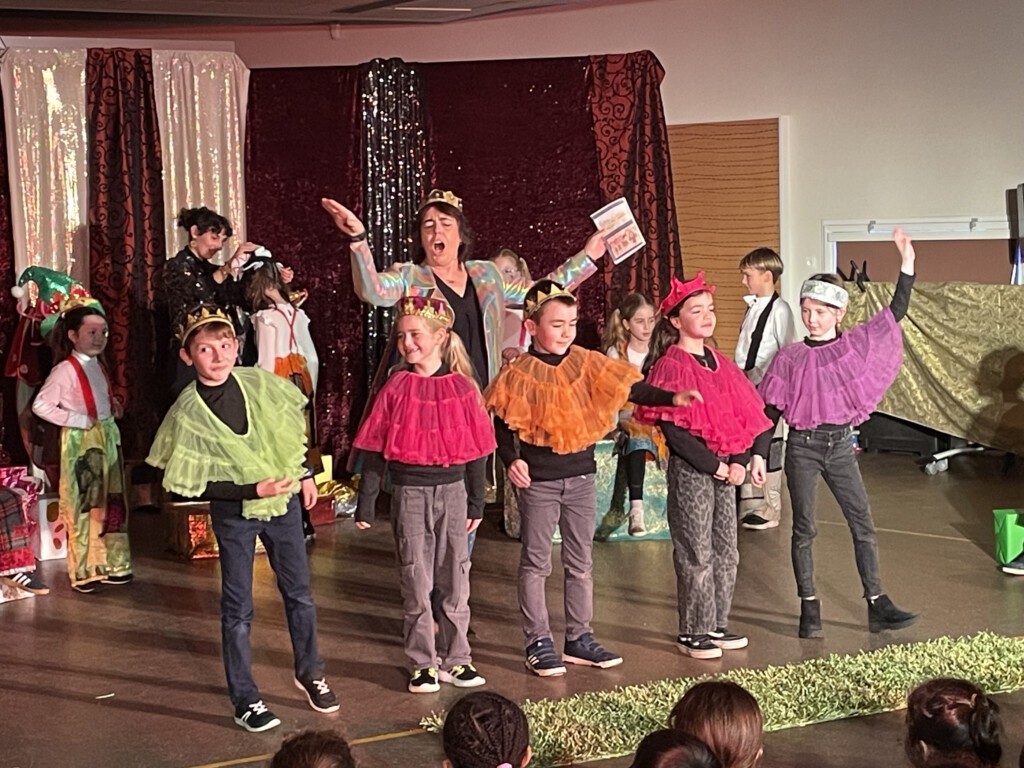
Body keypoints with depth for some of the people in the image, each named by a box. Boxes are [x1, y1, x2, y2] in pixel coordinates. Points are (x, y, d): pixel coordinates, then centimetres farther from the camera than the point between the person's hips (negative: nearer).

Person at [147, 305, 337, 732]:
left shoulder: (259, 384, -7)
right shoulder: (188, 414, -17)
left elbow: (291, 429, 11)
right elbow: (193, 485, -15)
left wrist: (305, 474, 10)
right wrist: (253, 490, -20)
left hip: (283, 502, 4)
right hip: (234, 513, -3)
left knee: (298, 592, 14)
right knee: (238, 607, 5)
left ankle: (309, 673, 34)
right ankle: (245, 699, 17)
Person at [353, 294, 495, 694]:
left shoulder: (462, 387, -1)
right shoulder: (396, 388, -3)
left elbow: (476, 449, 5)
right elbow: (375, 450, 0)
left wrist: (476, 502, 6)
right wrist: (365, 504, -1)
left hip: (452, 491, 1)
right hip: (410, 494, -1)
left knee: (455, 579, 7)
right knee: (416, 581, 4)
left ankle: (455, 659, 19)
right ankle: (423, 663, 14)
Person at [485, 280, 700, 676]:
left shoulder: (587, 363, 1)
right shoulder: (519, 373, -9)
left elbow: (628, 388, -3)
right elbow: (504, 422, -7)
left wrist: (671, 398, -16)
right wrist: (512, 460, -23)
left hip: (581, 476, 5)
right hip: (538, 480, -4)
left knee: (581, 562, 12)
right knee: (536, 562, 4)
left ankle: (579, 639, 22)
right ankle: (538, 643, 12)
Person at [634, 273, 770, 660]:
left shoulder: (719, 362, 12)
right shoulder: (671, 366, -9)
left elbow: (744, 417, 10)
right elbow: (673, 430, -16)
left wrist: (739, 462, -5)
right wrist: (714, 466, -15)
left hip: (726, 468, 7)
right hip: (690, 469, -7)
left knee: (726, 551, 11)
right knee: (696, 553, -2)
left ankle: (716, 625, 22)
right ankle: (692, 632, 9)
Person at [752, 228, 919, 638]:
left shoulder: (856, 345, 3)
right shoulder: (791, 358, -2)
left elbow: (896, 313, 5)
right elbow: (770, 410, 0)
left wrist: (907, 264, -2)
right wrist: (758, 454, -5)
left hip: (840, 445, 2)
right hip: (803, 446, -2)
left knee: (863, 524, 1)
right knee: (804, 529, 4)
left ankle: (877, 605, 7)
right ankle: (810, 608, 11)